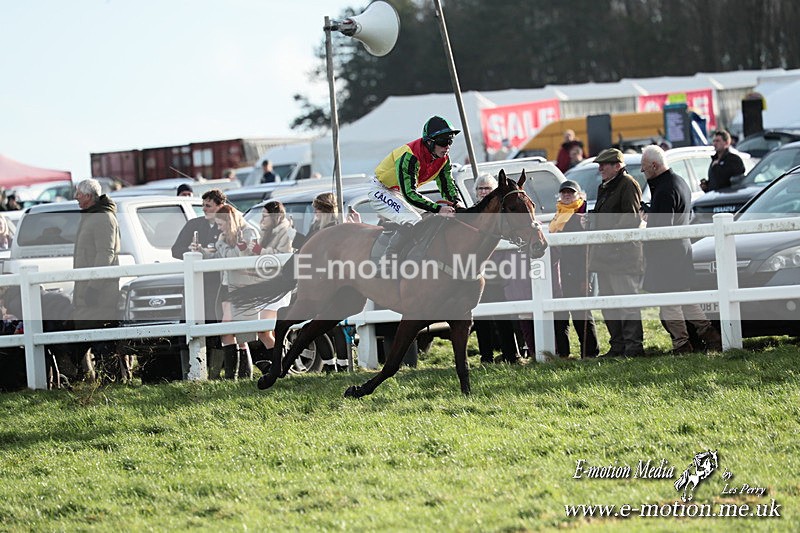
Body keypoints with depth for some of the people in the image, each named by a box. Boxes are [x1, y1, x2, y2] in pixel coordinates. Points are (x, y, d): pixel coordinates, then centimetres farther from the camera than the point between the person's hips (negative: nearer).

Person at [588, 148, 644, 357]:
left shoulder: (628, 184, -7)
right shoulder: (604, 188, 22)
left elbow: (631, 217, -15)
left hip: (621, 251, -10)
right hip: (604, 251, 10)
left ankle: (633, 345, -9)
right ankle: (618, 345, 15)